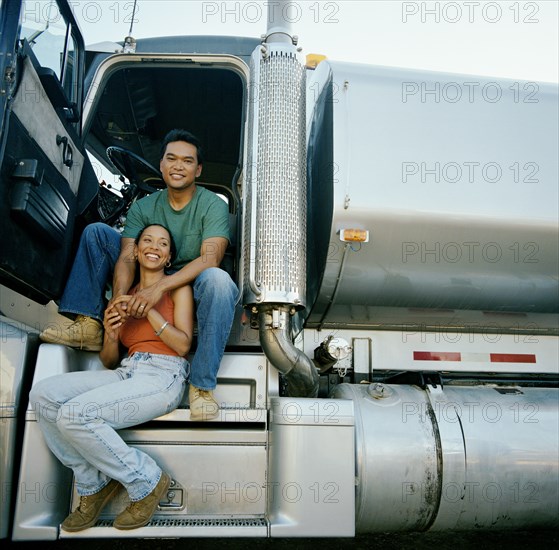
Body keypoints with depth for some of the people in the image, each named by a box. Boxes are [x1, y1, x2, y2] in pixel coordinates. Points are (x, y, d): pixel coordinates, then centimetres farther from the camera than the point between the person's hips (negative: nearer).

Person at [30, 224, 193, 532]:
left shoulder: (177, 288, 7)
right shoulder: (124, 296, 20)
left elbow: (183, 345, -5)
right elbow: (109, 361, 17)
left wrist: (149, 310, -11)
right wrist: (111, 335, -5)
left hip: (164, 375, -6)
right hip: (126, 372, 6)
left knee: (74, 414, -25)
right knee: (43, 394, -15)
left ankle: (147, 483, -7)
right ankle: (92, 484, -2)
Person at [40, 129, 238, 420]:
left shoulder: (213, 205, -8)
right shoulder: (143, 207, 5)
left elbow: (209, 259, -24)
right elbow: (127, 256, -7)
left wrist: (160, 286, -37)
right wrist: (119, 296, -29)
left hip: (192, 289, -4)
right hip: (148, 290, 4)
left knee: (217, 279, -40)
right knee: (96, 231, -2)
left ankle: (202, 386, -32)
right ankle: (89, 326, -14)